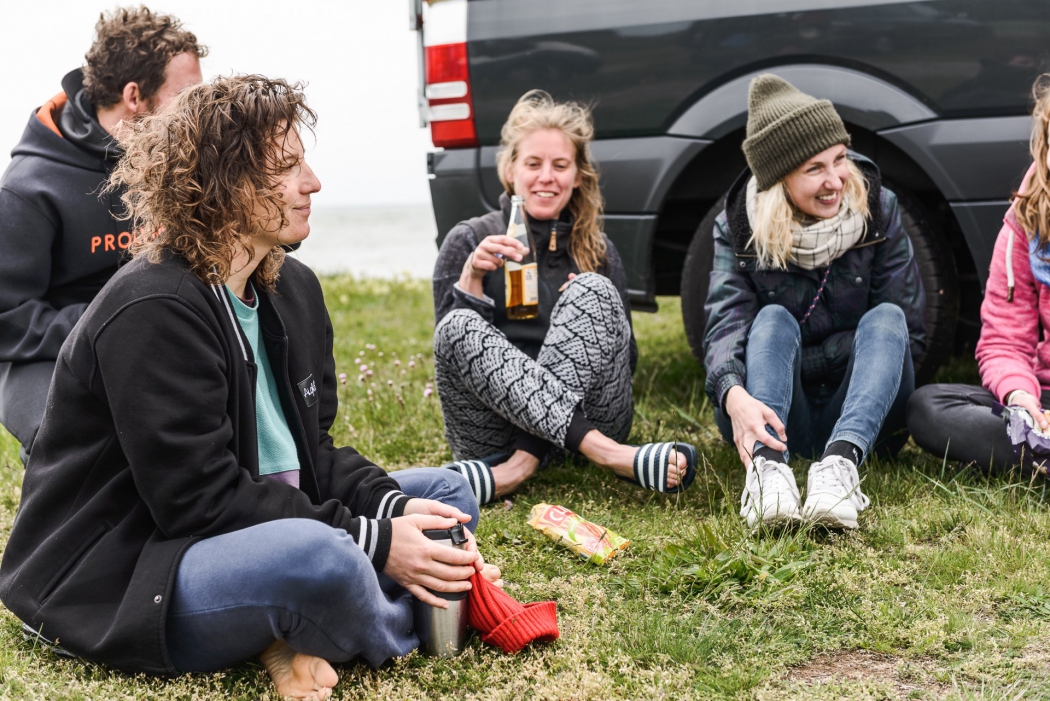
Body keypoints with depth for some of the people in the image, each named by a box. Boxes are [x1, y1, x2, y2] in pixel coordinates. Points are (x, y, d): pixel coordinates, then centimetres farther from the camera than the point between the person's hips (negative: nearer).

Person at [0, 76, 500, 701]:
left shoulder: (293, 288, 8)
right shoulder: (152, 313, -21)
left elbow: (314, 449, 10)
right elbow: (199, 498, -25)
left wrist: (391, 507, -11)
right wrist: (372, 543, -24)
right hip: (123, 577, -10)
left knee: (448, 494, 8)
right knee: (319, 556, -38)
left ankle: (290, 640, -11)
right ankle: (414, 628, -3)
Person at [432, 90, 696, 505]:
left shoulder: (598, 252, 13)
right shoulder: (469, 242, 7)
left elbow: (626, 362, 12)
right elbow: (449, 342, -2)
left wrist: (590, 310, -6)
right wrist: (471, 277, -17)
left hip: (585, 412, 1)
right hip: (495, 434, -1)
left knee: (593, 291, -20)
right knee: (459, 326, -28)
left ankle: (519, 468, -33)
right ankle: (606, 453, -39)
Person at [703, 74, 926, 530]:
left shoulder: (877, 209, -4)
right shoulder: (738, 227, -6)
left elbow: (905, 332, -8)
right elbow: (726, 323, -20)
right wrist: (734, 395, -43)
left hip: (862, 417, 1)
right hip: (774, 417, 0)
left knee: (885, 317, -25)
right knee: (774, 319, -26)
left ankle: (842, 461, -49)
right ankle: (765, 464, -51)